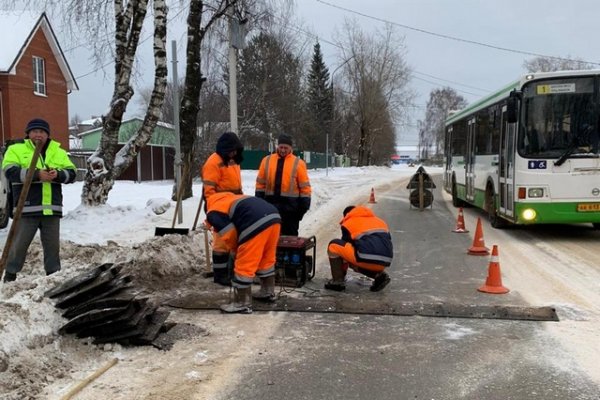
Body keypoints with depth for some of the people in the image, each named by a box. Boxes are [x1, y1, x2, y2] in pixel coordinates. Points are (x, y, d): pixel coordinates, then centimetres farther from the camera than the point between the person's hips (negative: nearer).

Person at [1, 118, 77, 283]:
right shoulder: (16, 149, 4)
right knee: (19, 243, 4)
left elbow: (72, 173, 7)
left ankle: (54, 274, 22)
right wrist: (36, 174, -22)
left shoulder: (58, 151, 13)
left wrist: (58, 174, -15)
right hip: (27, 207, -3)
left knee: (52, 244, 11)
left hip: (52, 207, 3)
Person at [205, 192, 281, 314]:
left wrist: (236, 249, 24)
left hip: (256, 225, -9)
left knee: (244, 266, 4)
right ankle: (268, 292, 40)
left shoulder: (213, 213, 14)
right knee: (267, 259, 26)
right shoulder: (230, 199, 38)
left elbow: (229, 234, 4)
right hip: (273, 216, 9)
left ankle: (242, 304, 13)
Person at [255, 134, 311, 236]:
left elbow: (304, 186, -3)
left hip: (290, 205, -2)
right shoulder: (267, 160, 4)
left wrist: (304, 205, -6)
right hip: (271, 204, 2)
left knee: (290, 235, 8)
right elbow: (261, 183, 8)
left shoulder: (298, 163, -3)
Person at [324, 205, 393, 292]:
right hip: (384, 263, 6)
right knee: (356, 261, 36)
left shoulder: (348, 223, 17)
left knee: (333, 245, 11)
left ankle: (338, 282, 9)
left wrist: (343, 271, 35)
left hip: (367, 259, -6)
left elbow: (344, 245, 22)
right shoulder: (380, 221, 31)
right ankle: (379, 275, 13)